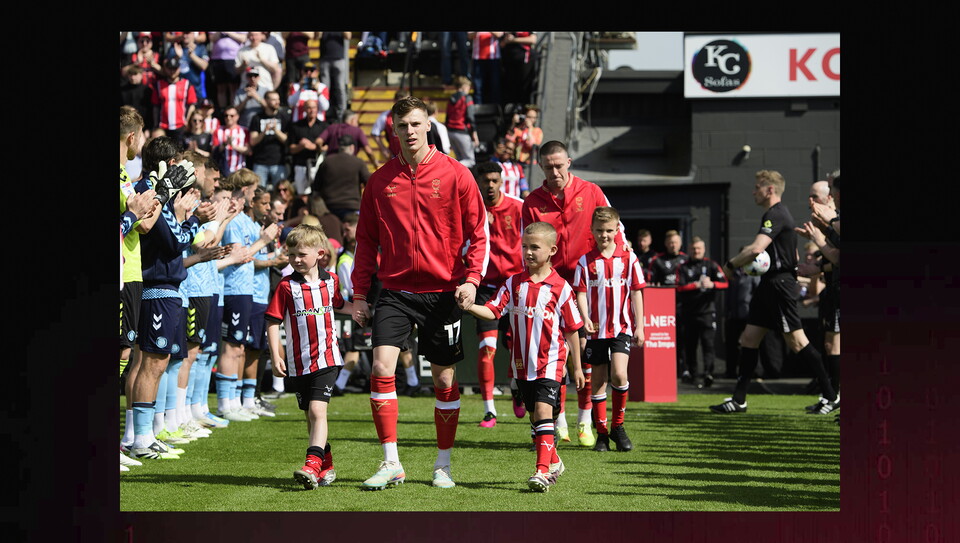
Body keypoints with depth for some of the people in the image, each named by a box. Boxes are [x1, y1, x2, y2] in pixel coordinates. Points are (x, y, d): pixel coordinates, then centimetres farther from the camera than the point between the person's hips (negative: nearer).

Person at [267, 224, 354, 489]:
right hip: (298, 362, 1)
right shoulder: (286, 286, -3)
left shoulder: (330, 280, 5)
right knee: (310, 415, 11)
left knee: (317, 410, -16)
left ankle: (312, 465, -25)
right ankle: (327, 465, 26)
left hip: (326, 358, -1)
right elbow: (273, 322, -4)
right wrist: (275, 356, -11)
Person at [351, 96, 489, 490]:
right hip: (396, 290, 1)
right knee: (382, 367, -14)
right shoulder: (380, 181, 5)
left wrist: (471, 280, -13)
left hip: (443, 291, -1)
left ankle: (443, 465, 21)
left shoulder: (455, 174, -1)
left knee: (444, 379, 6)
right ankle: (391, 463, -7)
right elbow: (366, 240, 11)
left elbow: (478, 233, 0)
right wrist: (359, 293, 5)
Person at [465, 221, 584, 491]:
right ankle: (553, 462, 34)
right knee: (535, 415, 14)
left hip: (550, 362, -5)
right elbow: (493, 311, -5)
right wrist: (469, 307, -25)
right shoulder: (514, 283, 4)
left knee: (543, 410, -17)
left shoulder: (560, 287, -6)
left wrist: (577, 367, 3)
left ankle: (543, 471, -20)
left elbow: (571, 330, 0)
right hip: (522, 363, 5)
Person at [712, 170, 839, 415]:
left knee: (796, 342, -8)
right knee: (749, 339, 8)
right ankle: (738, 400, 11)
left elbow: (756, 249, -27)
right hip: (770, 285, 11)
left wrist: (731, 264, -12)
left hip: (780, 285, -11)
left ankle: (831, 396, -2)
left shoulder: (775, 215, -15)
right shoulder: (776, 214, 18)